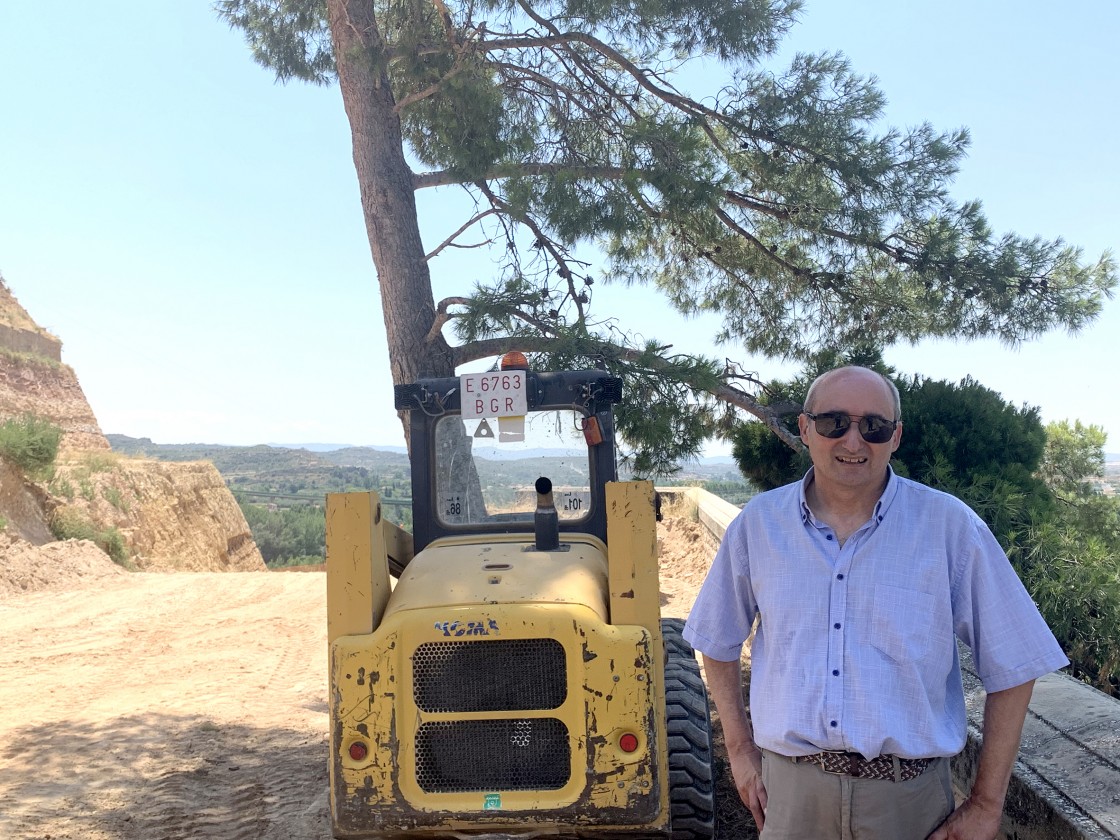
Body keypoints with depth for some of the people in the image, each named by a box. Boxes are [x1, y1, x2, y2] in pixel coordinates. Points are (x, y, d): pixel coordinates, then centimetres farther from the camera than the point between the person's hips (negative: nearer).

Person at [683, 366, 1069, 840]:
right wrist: (739, 749, 6)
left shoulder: (950, 526, -8)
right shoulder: (757, 524, -2)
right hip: (789, 788, 1)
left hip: (907, 795, -1)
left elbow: (1011, 668, -3)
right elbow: (719, 642, 11)